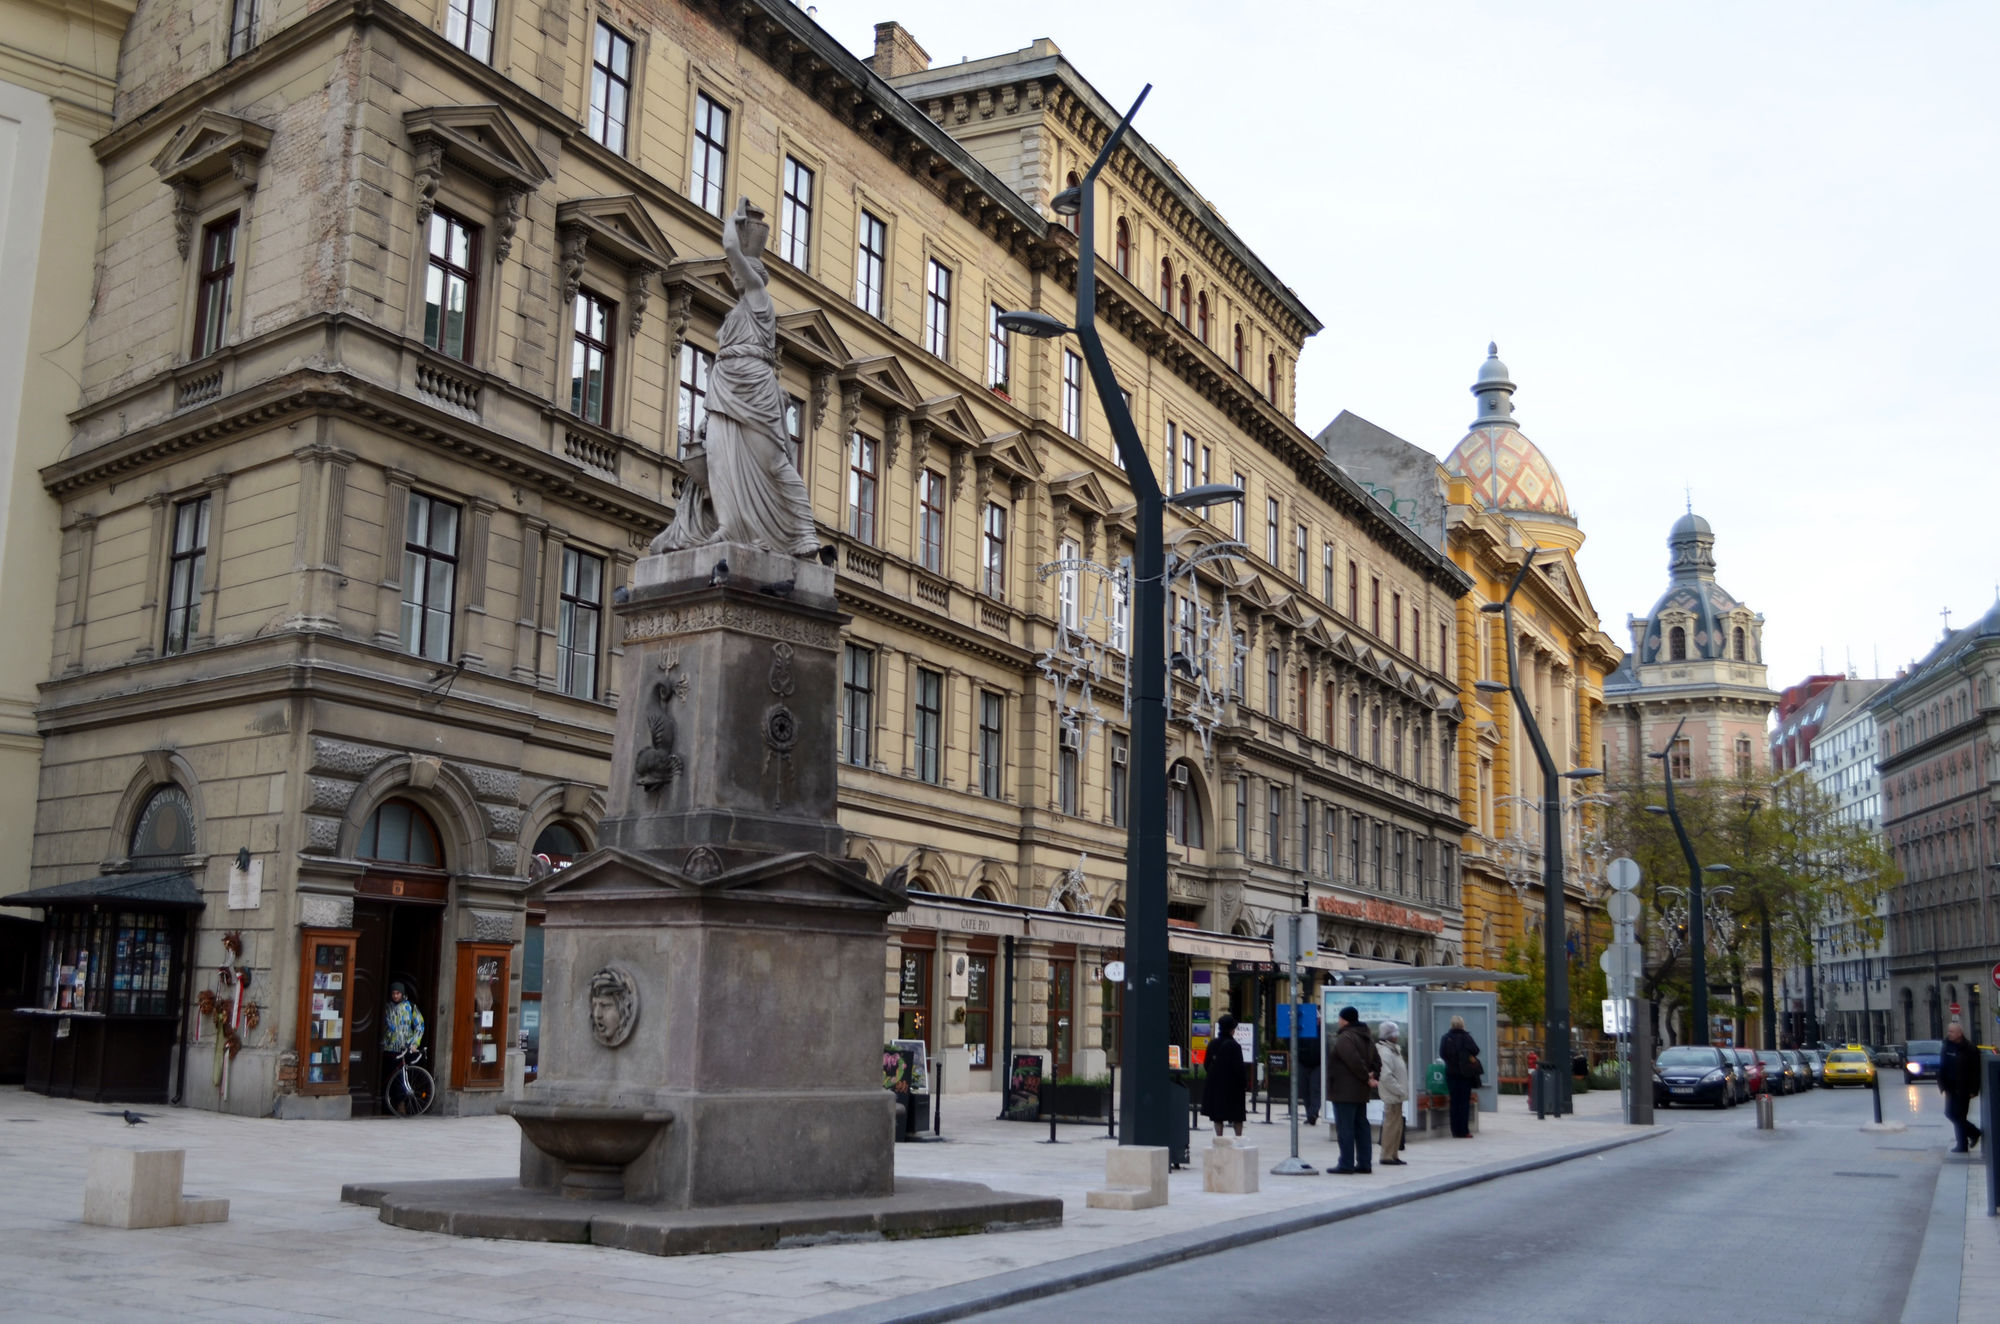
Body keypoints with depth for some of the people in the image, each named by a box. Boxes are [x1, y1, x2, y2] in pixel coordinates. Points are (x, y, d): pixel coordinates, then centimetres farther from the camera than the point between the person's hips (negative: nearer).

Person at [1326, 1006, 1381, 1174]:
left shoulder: (1345, 1038, -17)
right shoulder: (1367, 1038, 15)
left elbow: (1355, 1062, -25)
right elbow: (1376, 1060, 15)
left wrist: (1367, 1078, -15)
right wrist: (1373, 1076, 2)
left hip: (1345, 1092, -9)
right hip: (1361, 1092, 9)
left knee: (1345, 1128, -5)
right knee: (1361, 1126, 12)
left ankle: (1346, 1164, -4)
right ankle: (1364, 1163, 15)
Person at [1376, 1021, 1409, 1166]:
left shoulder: (1393, 1050, 15)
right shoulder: (1386, 1052, -18)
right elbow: (1386, 1076, -25)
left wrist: (1402, 1090, 13)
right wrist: (1400, 1090, -21)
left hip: (1396, 1095, 10)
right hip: (1392, 1095, -10)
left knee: (1396, 1125, 14)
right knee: (1391, 1125, -7)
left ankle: (1393, 1154, 20)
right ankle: (1387, 1156, -2)